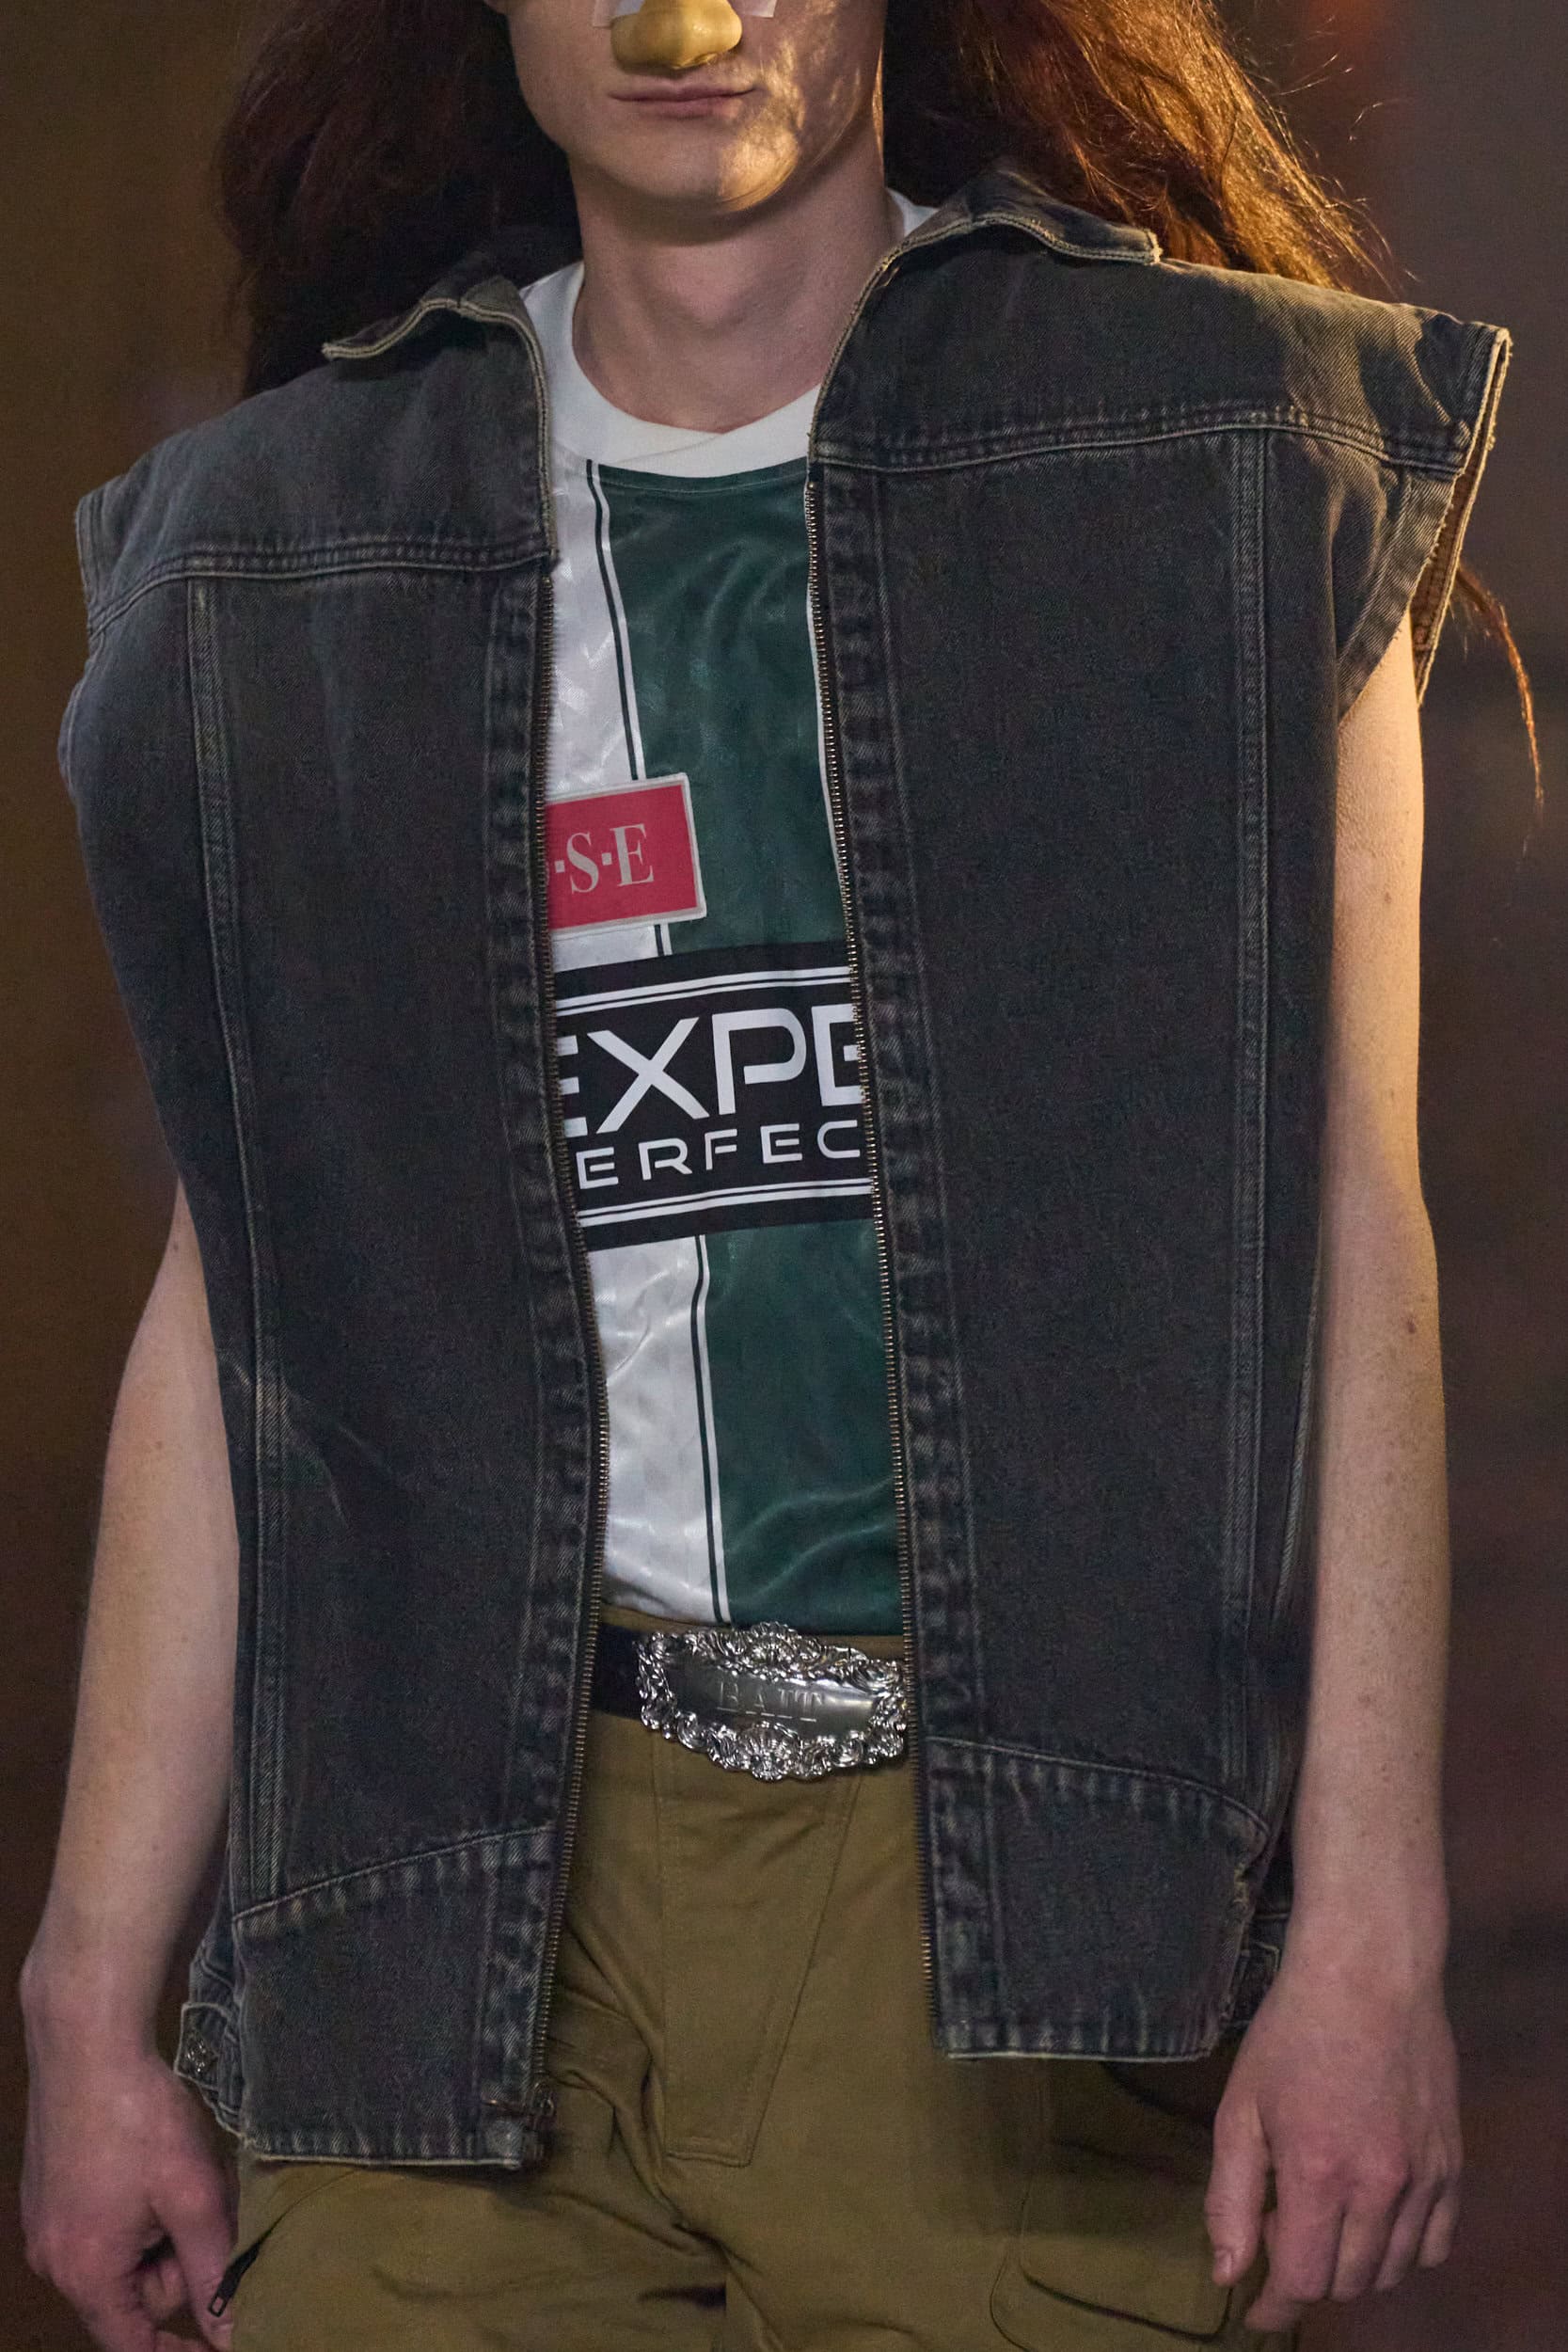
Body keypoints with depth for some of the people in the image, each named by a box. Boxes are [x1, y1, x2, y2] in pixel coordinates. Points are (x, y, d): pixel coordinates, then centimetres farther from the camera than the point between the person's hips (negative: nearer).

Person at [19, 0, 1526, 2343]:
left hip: (1020, 1913, -2)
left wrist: (1368, 1935, -6)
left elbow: (1348, 1239, 2)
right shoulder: (297, 552, 12)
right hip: (465, 1925, 2)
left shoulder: (1228, 468, 5)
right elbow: (240, 1305, 12)